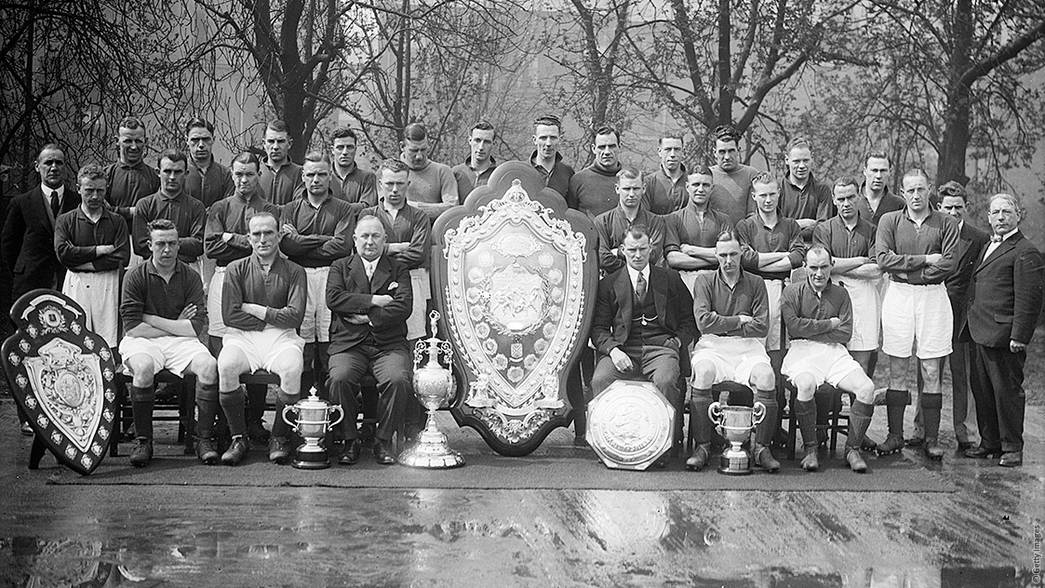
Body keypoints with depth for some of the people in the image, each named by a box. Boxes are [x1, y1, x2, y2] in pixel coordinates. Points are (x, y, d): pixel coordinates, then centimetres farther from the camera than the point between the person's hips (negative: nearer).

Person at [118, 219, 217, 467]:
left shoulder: (190, 277, 5)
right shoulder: (136, 277, 0)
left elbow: (197, 327, -5)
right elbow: (132, 327, -9)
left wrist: (151, 319, -7)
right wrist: (176, 325, -5)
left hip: (181, 343, 2)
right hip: (142, 342, -2)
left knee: (208, 366, -27)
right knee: (143, 367, -35)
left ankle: (203, 438, -17)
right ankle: (143, 441, -20)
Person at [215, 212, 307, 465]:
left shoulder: (294, 272, 8)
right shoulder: (236, 269, 10)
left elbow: (294, 316, -5)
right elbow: (230, 315, 0)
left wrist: (253, 309, -3)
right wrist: (271, 318, -3)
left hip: (281, 337, -1)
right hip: (242, 336, 1)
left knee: (292, 366, -33)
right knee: (226, 365, -31)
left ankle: (279, 437, -13)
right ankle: (238, 438, -14)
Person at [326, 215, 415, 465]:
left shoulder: (398, 269, 16)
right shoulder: (340, 267, 17)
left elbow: (404, 306, -1)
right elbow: (333, 298, -3)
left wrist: (368, 318, -8)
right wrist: (374, 300, -8)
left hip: (389, 344, 0)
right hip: (348, 344, 0)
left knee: (398, 380, -30)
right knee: (339, 379, -30)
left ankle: (383, 440, -11)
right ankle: (350, 440, -11)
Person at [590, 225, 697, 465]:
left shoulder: (670, 279, 15)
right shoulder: (608, 284, 13)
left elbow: (689, 319, 17)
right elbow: (599, 328, 7)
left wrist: (679, 341, -2)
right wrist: (613, 350, -12)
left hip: (661, 347, -1)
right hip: (623, 349, 1)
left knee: (665, 381, -34)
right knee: (599, 380, -29)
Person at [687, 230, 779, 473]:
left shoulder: (756, 283, 11)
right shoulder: (704, 281, 9)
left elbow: (762, 326, 0)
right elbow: (703, 321, -5)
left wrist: (721, 324, -3)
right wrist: (739, 321, -3)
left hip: (748, 347, 1)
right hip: (712, 346, -1)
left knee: (766, 376, -30)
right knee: (702, 372, -34)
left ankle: (762, 447, -19)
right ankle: (702, 446, -24)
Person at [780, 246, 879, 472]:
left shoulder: (840, 294, 15)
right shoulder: (792, 291, 7)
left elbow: (845, 334, 5)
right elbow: (793, 327, -8)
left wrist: (809, 331, -2)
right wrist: (829, 324, -3)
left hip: (835, 352, 3)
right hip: (802, 351, -3)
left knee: (866, 388, -22)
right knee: (806, 385, -36)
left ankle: (853, 448, -9)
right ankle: (810, 449, -20)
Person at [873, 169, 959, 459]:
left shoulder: (946, 224, 4)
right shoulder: (890, 220, 6)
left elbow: (948, 265, -7)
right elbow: (883, 258, -7)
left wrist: (907, 271, -8)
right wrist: (924, 259, -9)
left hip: (933, 296, 0)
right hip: (898, 296, 1)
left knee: (931, 373, 1)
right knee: (897, 371, 3)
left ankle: (932, 438, 7)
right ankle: (895, 435, 10)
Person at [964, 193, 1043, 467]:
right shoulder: (987, 246, 17)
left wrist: (1019, 336, -19)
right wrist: (971, 323, 13)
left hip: (1003, 337, -8)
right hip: (979, 332, 8)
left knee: (1007, 391, 1)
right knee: (981, 390, 13)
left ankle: (1012, 447, 12)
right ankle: (989, 442, 25)